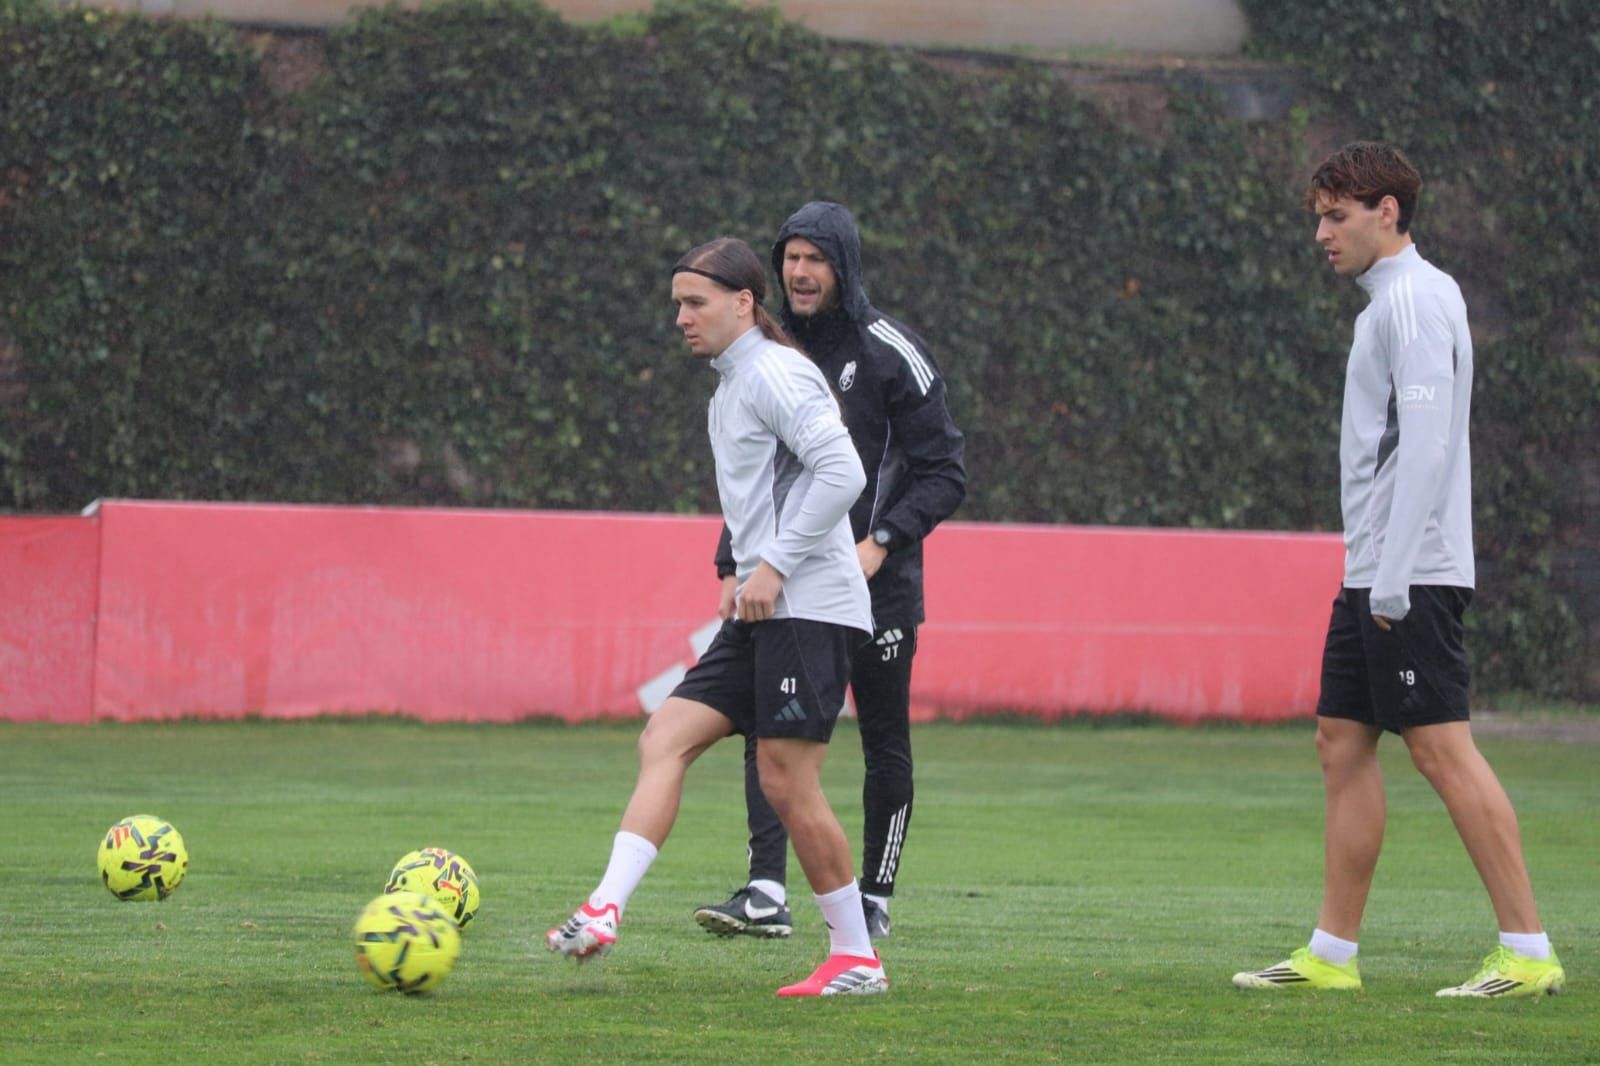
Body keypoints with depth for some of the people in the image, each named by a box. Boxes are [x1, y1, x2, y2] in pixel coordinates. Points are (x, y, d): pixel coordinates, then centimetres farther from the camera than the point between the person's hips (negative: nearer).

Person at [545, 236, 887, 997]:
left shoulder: (774, 374, -10)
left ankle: (856, 958, 1)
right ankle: (606, 911, -11)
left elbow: (841, 473, -20)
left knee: (787, 782, -9)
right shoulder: (729, 387, 21)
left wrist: (775, 565, -19)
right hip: (764, 615, 10)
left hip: (808, 607, -10)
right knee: (664, 740, -2)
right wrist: (745, 574, 16)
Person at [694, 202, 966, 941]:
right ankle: (766, 893, -16)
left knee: (885, 742, 4)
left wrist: (882, 540, -18)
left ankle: (874, 898, 15)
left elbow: (945, 473, -7)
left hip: (878, 584, -4)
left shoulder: (890, 353, -6)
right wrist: (732, 566, 10)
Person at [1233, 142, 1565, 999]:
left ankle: (1529, 951, -9)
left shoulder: (1415, 300, -12)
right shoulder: (1388, 303, 19)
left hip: (1411, 574, -10)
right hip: (1374, 574, 10)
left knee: (1441, 746, -10)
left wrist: (1393, 574, -22)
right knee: (1342, 743, 9)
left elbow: (1425, 441, -20)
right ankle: (1332, 954, 12)